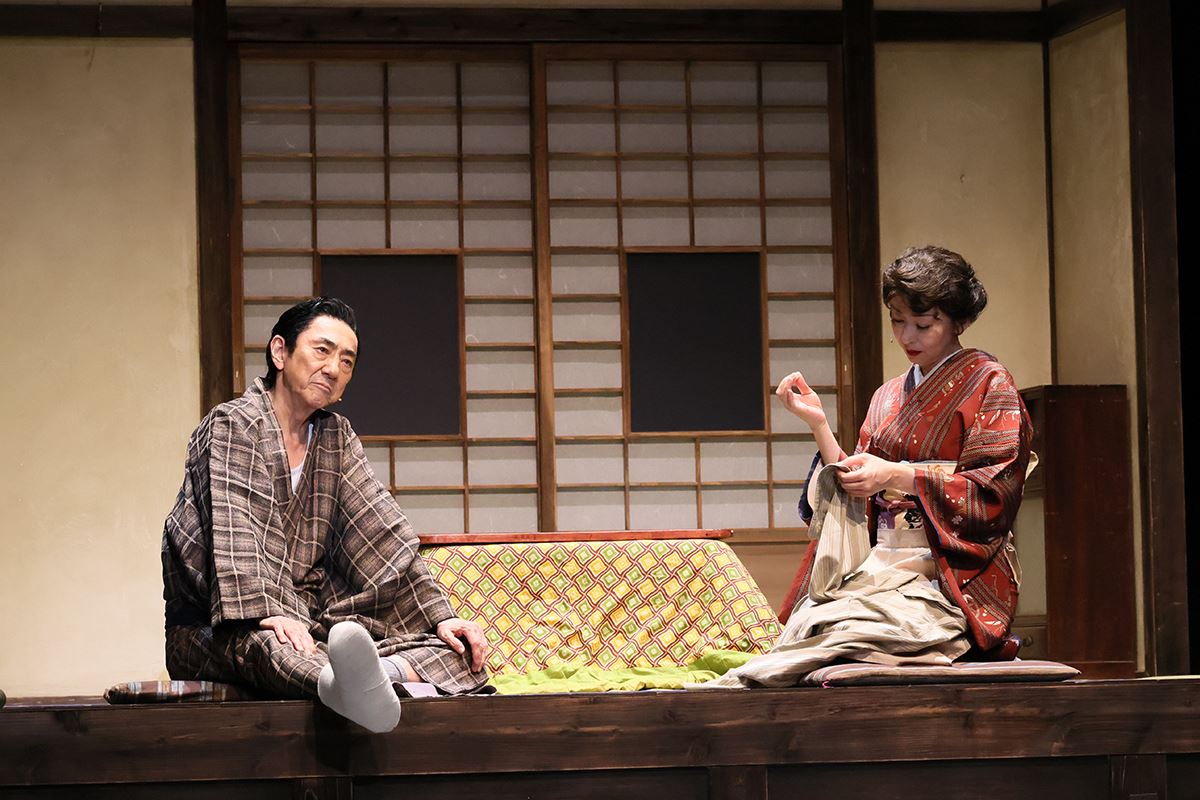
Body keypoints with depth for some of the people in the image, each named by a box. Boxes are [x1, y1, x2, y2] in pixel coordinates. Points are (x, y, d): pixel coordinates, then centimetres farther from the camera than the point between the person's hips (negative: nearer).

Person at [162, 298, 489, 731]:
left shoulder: (336, 437, 17)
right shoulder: (234, 424, -4)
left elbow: (382, 532, 9)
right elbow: (237, 530, -20)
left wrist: (442, 616, -5)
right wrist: (271, 615, -36)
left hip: (309, 621, 6)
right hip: (213, 628, -6)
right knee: (261, 645, -42)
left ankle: (372, 677, -52)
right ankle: (342, 684, -78)